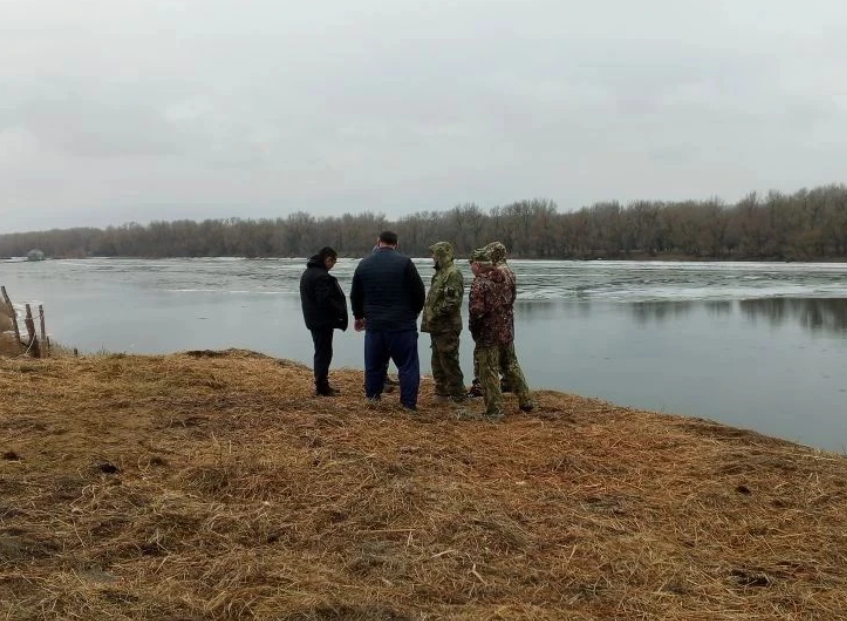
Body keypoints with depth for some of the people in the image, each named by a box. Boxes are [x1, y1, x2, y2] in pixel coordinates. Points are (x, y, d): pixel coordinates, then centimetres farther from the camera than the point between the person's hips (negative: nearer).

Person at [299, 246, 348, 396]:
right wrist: (341, 313, -12)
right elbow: (326, 300, -25)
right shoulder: (321, 275, -20)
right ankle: (321, 388, -1)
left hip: (314, 320, 10)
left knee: (321, 352, 16)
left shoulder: (308, 273, 14)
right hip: (323, 321, -10)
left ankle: (322, 384, 23)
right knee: (324, 353, -4)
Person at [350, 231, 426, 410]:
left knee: (374, 363, 16)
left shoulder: (364, 264, 7)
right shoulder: (404, 262, -7)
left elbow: (355, 295, 16)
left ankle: (372, 398, 24)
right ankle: (409, 404, -2)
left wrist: (359, 316, 31)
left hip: (374, 324, 4)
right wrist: (414, 313, 14)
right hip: (402, 324, -4)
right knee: (408, 365, 1)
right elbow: (419, 293, -4)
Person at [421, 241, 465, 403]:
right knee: (437, 361, 16)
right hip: (437, 326, 10)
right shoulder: (441, 272, 15)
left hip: (447, 327, -10)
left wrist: (435, 314, -18)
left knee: (449, 361, -5)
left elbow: (452, 302, -23)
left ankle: (458, 395, 2)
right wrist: (429, 316, 13)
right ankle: (441, 392, 26)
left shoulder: (453, 274, -16)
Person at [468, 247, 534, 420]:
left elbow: (476, 311, -21)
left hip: (488, 334, -7)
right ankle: (526, 400, 25)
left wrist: (473, 329, -5)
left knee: (489, 373, 2)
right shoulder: (507, 277, 5)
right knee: (511, 366, 21)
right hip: (507, 332, 7)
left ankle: (494, 410, 6)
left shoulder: (480, 283, -18)